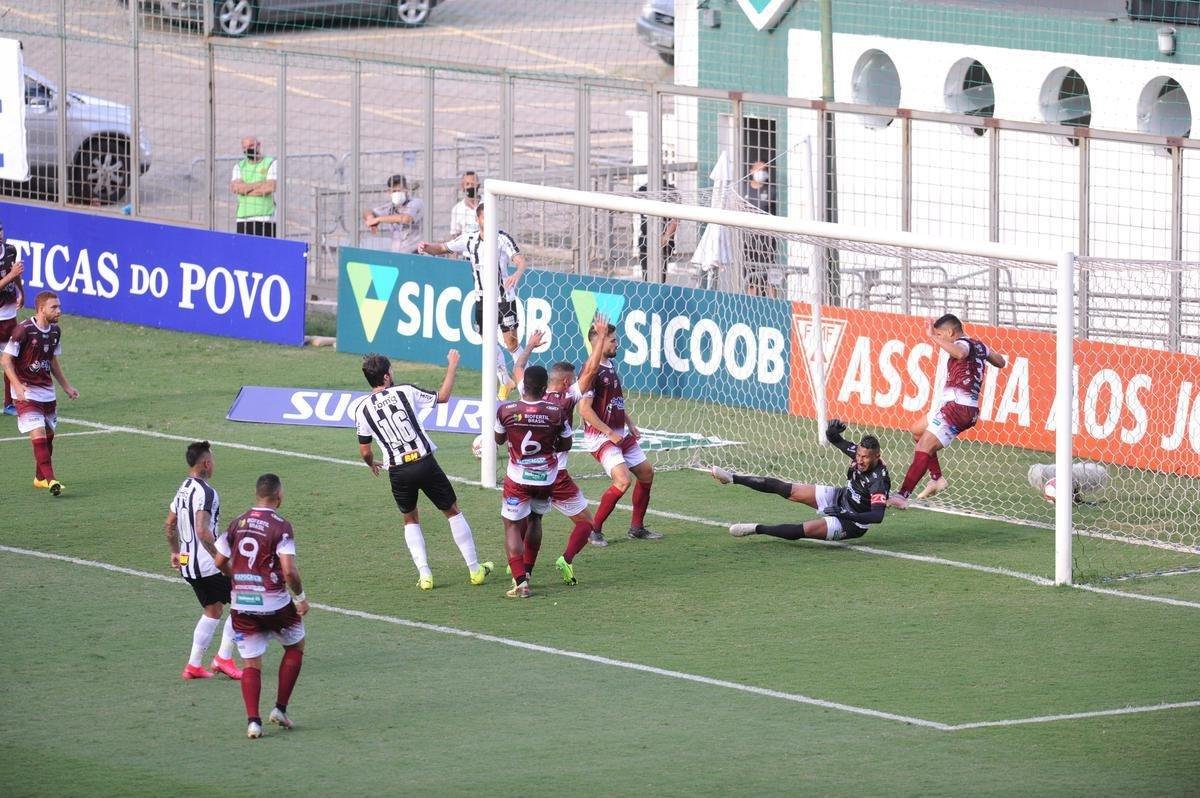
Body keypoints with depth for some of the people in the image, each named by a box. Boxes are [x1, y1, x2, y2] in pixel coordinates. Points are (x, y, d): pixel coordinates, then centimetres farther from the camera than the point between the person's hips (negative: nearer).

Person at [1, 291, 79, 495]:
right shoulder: (24, 330, -16)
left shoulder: (55, 331, 6)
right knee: (38, 433, -17)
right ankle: (50, 480, -22)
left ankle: (40, 478, 26)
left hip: (47, 391, 7)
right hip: (26, 392, -7)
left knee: (48, 435, 11)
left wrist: (66, 386, 22)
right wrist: (17, 385, -24)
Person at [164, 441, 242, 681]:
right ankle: (224, 657, 1)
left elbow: (170, 524, 20)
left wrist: (175, 552, 32)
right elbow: (202, 530, -28)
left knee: (213, 610, 19)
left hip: (187, 563, 9)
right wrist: (220, 557, -24)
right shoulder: (205, 492, -19)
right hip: (208, 566, -9)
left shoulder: (183, 490, 10)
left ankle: (194, 665, 16)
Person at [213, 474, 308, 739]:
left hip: (241, 605, 4)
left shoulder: (238, 523, 4)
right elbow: (289, 571, -19)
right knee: (295, 647, 20)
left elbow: (220, 562, 11)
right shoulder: (280, 526, -12)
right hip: (274, 604, -4)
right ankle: (280, 709, 16)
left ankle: (253, 720, -3)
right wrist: (300, 597, -3)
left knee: (251, 663, 10)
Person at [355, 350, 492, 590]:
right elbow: (443, 396, 8)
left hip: (398, 471, 1)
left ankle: (424, 574, 8)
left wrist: (372, 464, 30)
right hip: (424, 462, -1)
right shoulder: (405, 392, -4)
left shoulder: (362, 409, 1)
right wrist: (452, 366, 20)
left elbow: (365, 451, 6)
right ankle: (475, 569, 19)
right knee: (453, 511, 15)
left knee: (410, 520, 22)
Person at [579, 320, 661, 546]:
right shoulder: (593, 371, -19)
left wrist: (630, 425, 17)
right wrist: (609, 432, -20)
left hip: (620, 435, 10)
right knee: (623, 480, -22)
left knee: (646, 473, 15)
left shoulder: (610, 366, 12)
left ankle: (637, 528, 27)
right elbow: (585, 409, -24)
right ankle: (594, 531, -11)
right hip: (601, 438, -10)